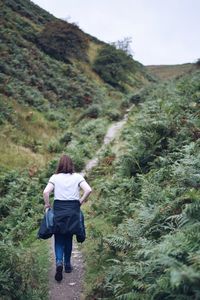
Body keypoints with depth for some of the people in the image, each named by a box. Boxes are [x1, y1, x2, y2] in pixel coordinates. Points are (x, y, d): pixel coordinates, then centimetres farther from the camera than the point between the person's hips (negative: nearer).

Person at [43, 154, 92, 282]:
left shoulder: (55, 177, 0)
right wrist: (81, 201, 1)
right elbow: (88, 190, -11)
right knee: (68, 238, 15)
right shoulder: (77, 177, 0)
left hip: (58, 209, -1)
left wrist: (47, 204, 3)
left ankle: (59, 262, -12)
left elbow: (46, 192, -11)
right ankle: (67, 264, 25)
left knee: (59, 239, 9)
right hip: (73, 210, 1)